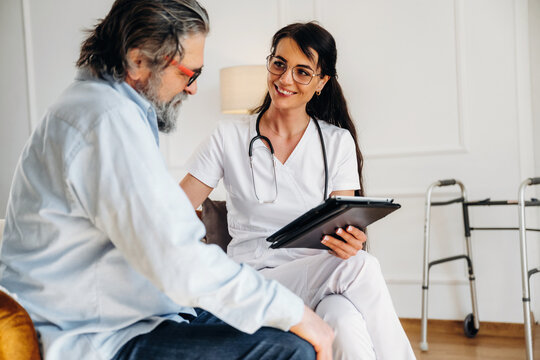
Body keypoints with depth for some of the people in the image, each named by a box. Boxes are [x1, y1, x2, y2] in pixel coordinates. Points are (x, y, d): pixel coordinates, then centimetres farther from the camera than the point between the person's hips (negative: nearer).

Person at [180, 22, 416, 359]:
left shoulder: (338, 142, 6)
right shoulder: (229, 137, 3)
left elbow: (343, 225, 1)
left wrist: (349, 241, -24)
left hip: (318, 276, 2)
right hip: (255, 279, -2)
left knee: (344, 322, -35)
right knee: (362, 268, -30)